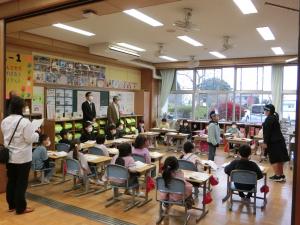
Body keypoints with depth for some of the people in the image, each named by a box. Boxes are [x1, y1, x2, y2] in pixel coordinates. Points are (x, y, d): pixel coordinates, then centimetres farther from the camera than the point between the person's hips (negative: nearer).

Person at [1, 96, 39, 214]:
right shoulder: (25, 121, -19)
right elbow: (31, 139, -17)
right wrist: (36, 133, 0)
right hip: (22, 157, -7)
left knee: (11, 181, 16)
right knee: (21, 182, 3)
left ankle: (11, 205, 28)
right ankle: (20, 208, 12)